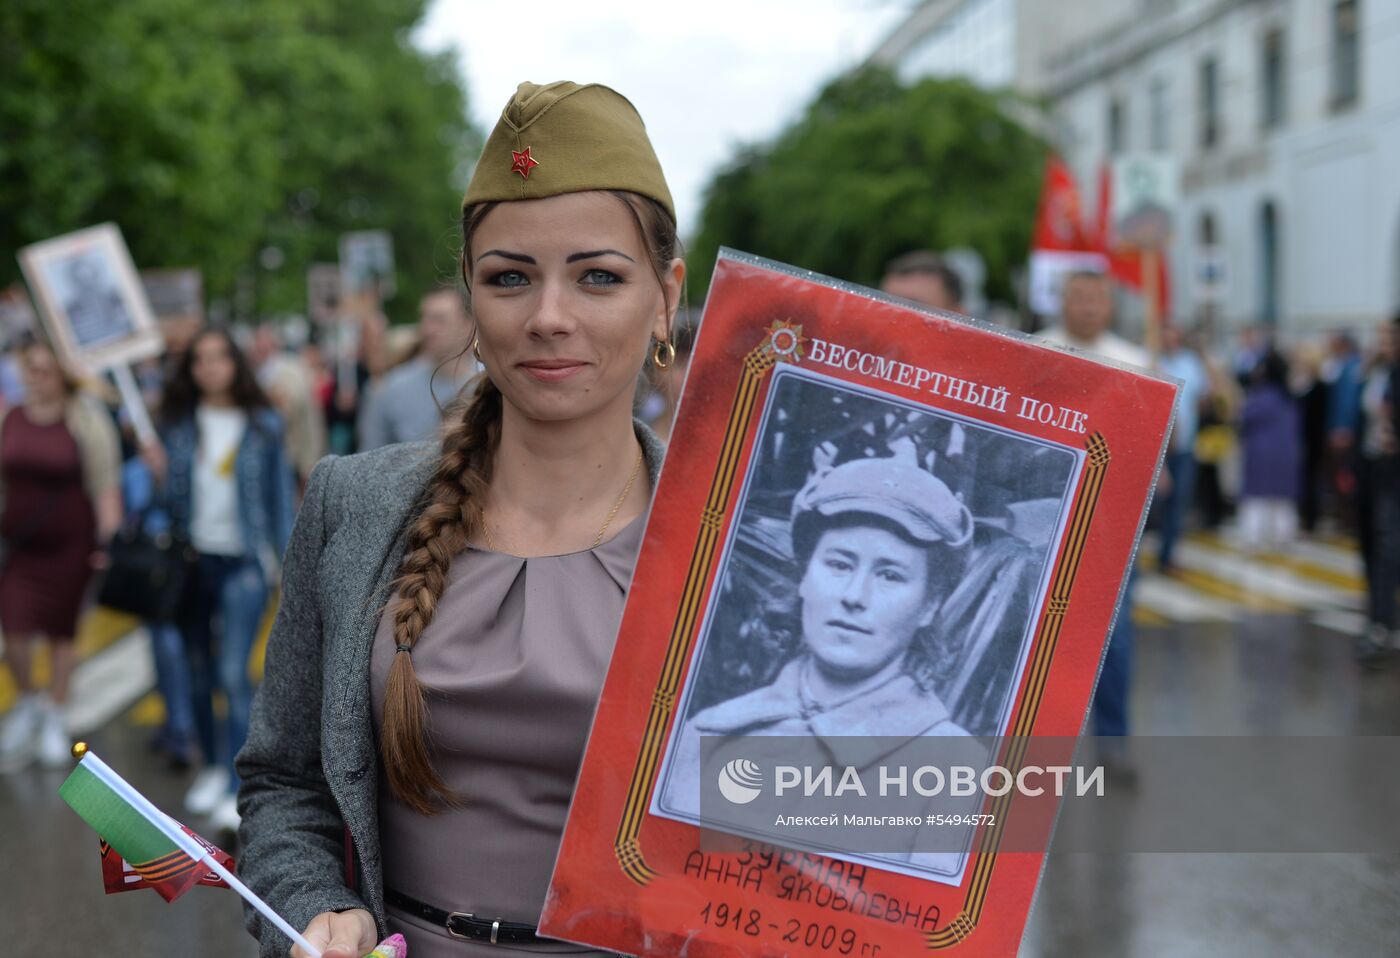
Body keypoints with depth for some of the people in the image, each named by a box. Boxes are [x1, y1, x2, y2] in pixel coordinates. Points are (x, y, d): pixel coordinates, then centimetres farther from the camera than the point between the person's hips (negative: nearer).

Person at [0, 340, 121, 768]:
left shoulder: (86, 419, -6)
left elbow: (106, 484, -7)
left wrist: (108, 539, -13)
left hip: (69, 544, -2)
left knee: (62, 630, 8)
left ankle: (54, 718, 25)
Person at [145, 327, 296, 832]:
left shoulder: (262, 425, 0)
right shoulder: (177, 424, 5)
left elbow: (280, 491, 4)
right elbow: (173, 497, 8)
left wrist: (287, 559, 2)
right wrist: (161, 474, -14)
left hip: (243, 562, -3)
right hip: (191, 558, 3)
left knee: (234, 673, -13)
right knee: (199, 672, 12)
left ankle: (238, 787, -11)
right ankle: (213, 766, 29)